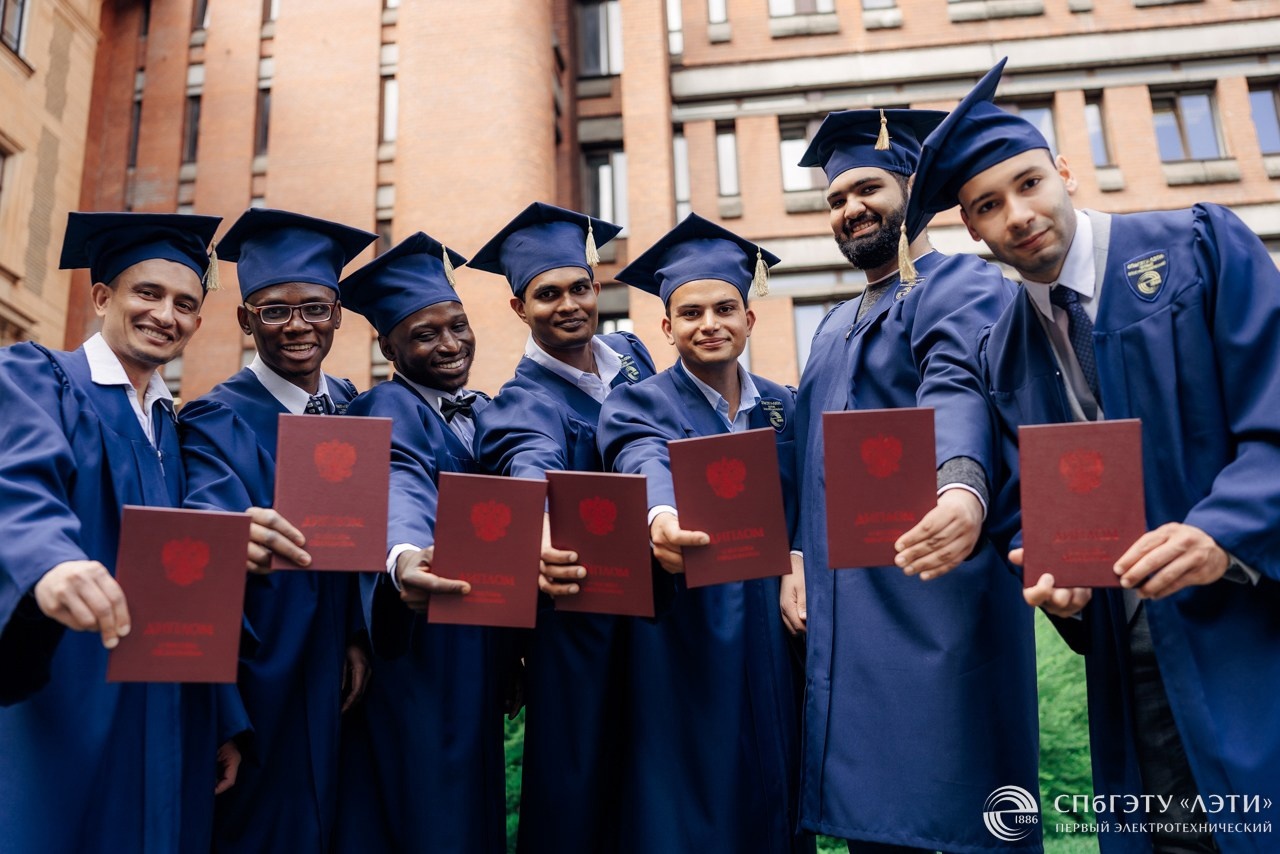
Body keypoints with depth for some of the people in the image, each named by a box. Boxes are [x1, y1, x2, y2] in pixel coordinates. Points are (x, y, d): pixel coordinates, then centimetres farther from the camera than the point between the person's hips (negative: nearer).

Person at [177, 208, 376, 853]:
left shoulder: (352, 408, 5)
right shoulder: (216, 422, -9)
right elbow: (208, 517, -28)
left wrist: (358, 636, -8)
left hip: (339, 679, 5)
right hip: (263, 686, -5)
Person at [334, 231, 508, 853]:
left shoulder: (485, 412, 10)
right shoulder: (387, 410, -11)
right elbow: (400, 489, -33)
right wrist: (404, 557, -55)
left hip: (480, 654, 7)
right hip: (417, 655, -7)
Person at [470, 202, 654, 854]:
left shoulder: (629, 354, 5)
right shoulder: (524, 403, -13)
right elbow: (534, 470, -37)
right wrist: (541, 540, -58)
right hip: (580, 614, -5)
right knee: (577, 792, 1)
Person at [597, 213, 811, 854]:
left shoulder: (784, 407, 9)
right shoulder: (639, 405, -4)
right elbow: (646, 467, -26)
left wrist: (799, 562, -13)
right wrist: (661, 518, -49)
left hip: (773, 640, 4)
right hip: (686, 641, -4)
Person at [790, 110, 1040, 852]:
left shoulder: (961, 285, -3)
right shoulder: (835, 327, 22)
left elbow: (958, 391, -25)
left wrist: (964, 487, -44)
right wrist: (796, 565, 12)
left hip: (936, 603, -7)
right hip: (845, 619, 8)